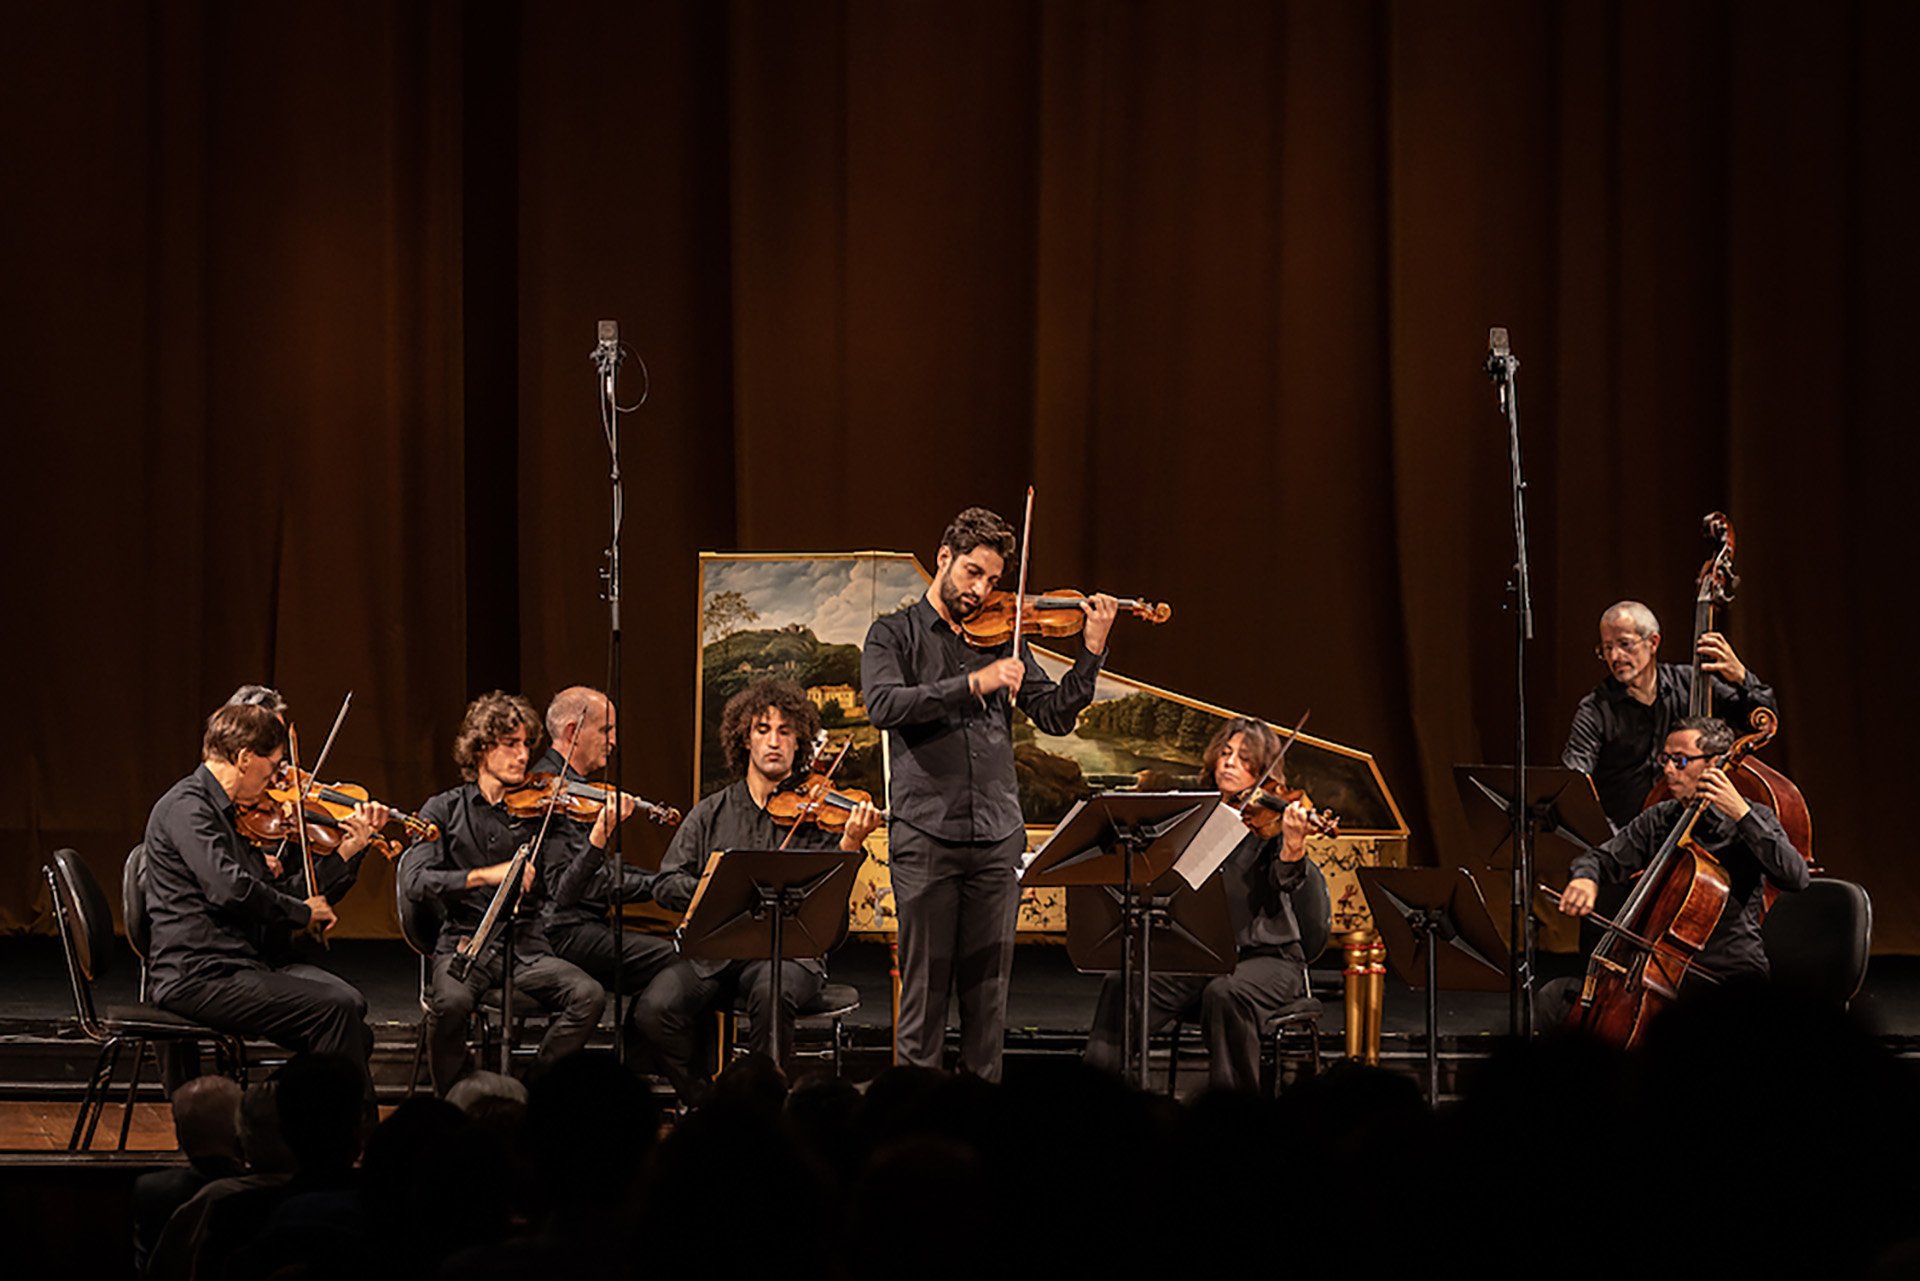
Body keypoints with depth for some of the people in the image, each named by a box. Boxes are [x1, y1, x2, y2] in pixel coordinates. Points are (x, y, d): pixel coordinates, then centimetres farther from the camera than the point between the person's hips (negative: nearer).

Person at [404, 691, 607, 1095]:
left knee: (588, 996, -25)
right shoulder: (445, 811, 6)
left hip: (526, 946, 2)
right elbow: (415, 881, -9)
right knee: (451, 1001, -34)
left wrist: (598, 837, -17)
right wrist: (485, 875, -22)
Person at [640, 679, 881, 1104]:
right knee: (655, 1009, -23)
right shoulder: (711, 814, 15)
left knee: (772, 992, -37)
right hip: (714, 949, 2)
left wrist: (849, 845, -23)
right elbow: (666, 885, 8)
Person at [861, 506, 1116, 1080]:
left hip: (996, 838, 3)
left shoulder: (1001, 639, 15)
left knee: (987, 991, 6)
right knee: (925, 989, -3)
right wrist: (973, 684, -20)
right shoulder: (895, 635, 6)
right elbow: (884, 705, -13)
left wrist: (1092, 650, -4)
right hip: (925, 834, -3)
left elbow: (1055, 715, 9)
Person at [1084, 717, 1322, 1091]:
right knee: (1122, 986, -20)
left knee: (1226, 994, -36)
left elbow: (1286, 879, -19)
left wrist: (1294, 844, -40)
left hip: (1265, 957, -4)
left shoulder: (1269, 822, -1)